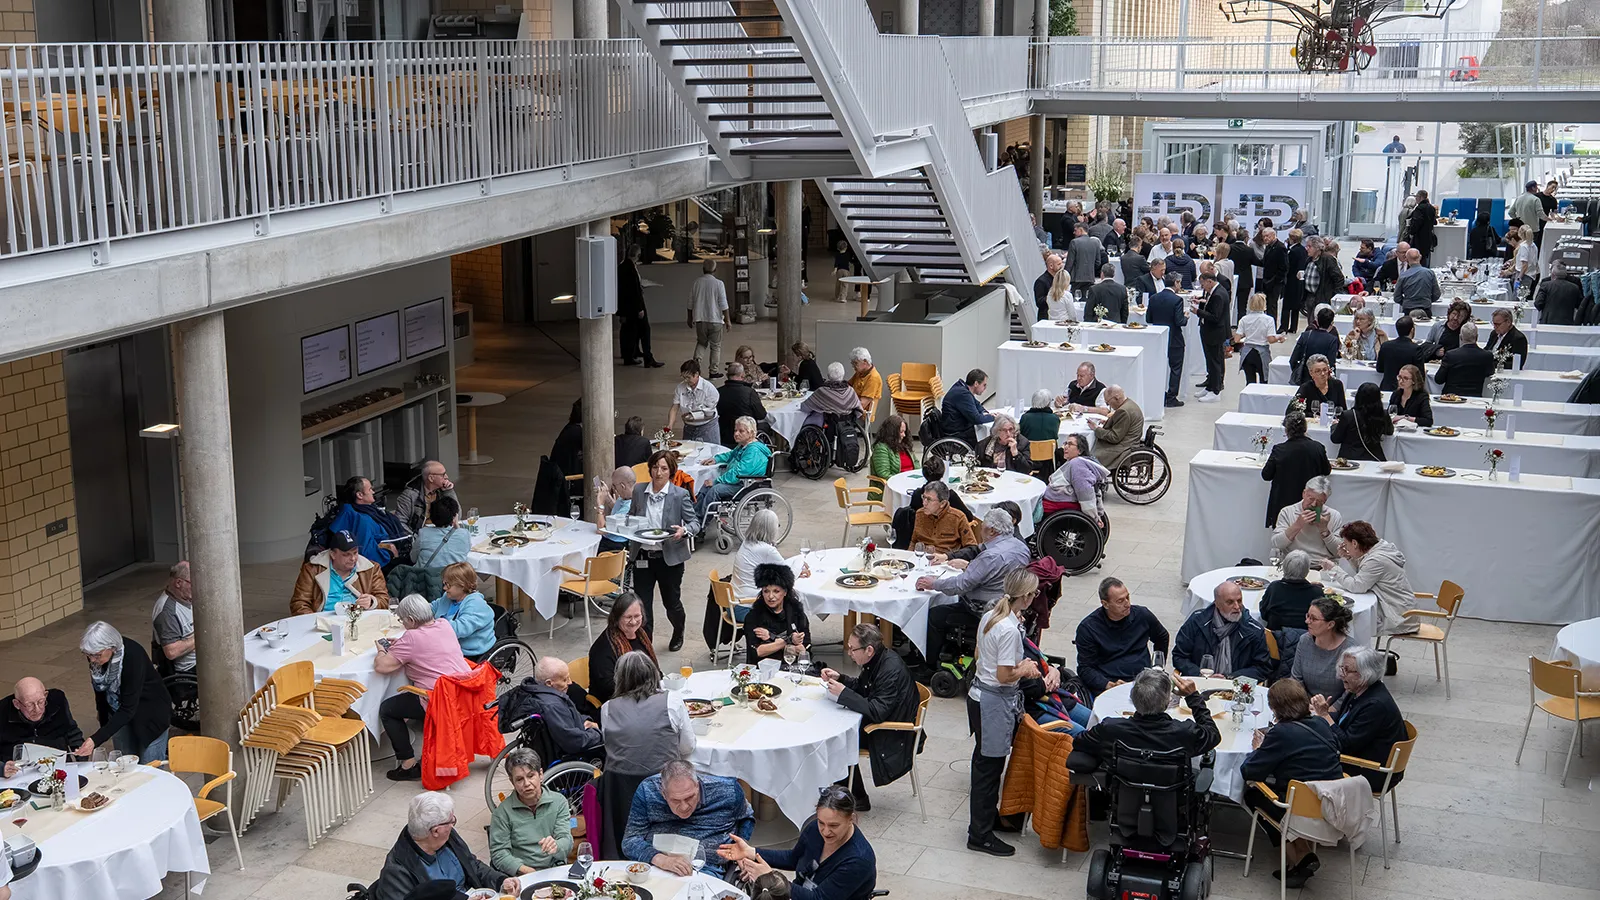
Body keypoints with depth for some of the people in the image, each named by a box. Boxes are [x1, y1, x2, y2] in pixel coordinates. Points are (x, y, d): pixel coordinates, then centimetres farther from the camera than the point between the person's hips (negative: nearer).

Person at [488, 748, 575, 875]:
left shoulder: (559, 801, 8)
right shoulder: (503, 811, 3)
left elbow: (566, 840, -1)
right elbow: (498, 852, -1)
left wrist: (555, 846, -25)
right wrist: (525, 870, -17)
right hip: (520, 878, -2)